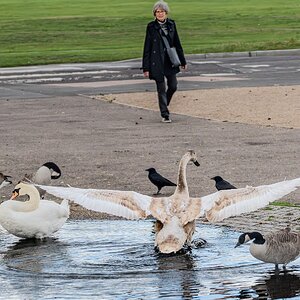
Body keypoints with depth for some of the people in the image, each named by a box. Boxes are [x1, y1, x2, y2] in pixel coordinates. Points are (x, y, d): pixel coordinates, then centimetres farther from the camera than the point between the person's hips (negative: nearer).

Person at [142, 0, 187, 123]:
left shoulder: (171, 24, 5)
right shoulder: (151, 27, -5)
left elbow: (177, 44, 12)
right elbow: (147, 48, -4)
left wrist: (182, 61, 13)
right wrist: (146, 67, -7)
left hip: (170, 61, 4)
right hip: (157, 62, -4)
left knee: (173, 86, 4)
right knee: (161, 89, 0)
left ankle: (164, 104, 32)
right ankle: (165, 115, 8)